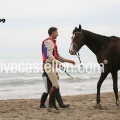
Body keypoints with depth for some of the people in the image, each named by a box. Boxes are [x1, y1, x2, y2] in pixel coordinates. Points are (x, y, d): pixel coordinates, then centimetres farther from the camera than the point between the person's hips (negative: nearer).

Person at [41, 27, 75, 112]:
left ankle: (53, 105, 18)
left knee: (55, 86, 12)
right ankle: (50, 106, -11)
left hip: (52, 65, 10)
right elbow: (49, 55, -24)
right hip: (49, 65, -10)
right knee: (56, 86, -14)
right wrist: (57, 62, -38)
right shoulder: (48, 42, -10)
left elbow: (57, 56, 26)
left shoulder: (53, 42, 21)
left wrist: (68, 61, 22)